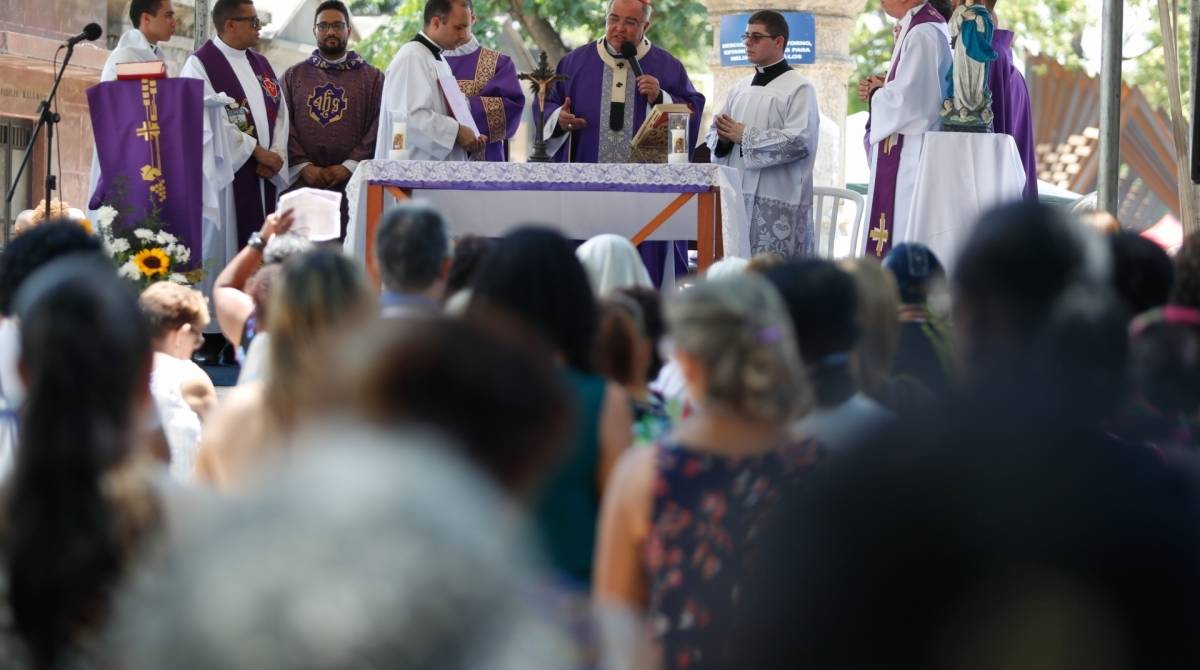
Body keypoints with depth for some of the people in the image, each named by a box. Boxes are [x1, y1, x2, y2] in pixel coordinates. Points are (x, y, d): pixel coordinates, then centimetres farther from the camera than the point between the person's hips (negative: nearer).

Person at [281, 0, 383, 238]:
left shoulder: (372, 77, 10)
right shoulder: (294, 76, 15)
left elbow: (379, 126, 0)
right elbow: (283, 125, 6)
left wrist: (349, 166, -10)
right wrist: (303, 166, -7)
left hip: (352, 182, -1)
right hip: (301, 181, 1)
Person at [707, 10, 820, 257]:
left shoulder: (799, 88, -3)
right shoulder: (741, 88, 18)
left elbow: (799, 140, -15)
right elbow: (713, 135, 19)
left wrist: (745, 136, -11)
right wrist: (723, 138, -5)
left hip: (778, 203, -6)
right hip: (737, 195, 6)